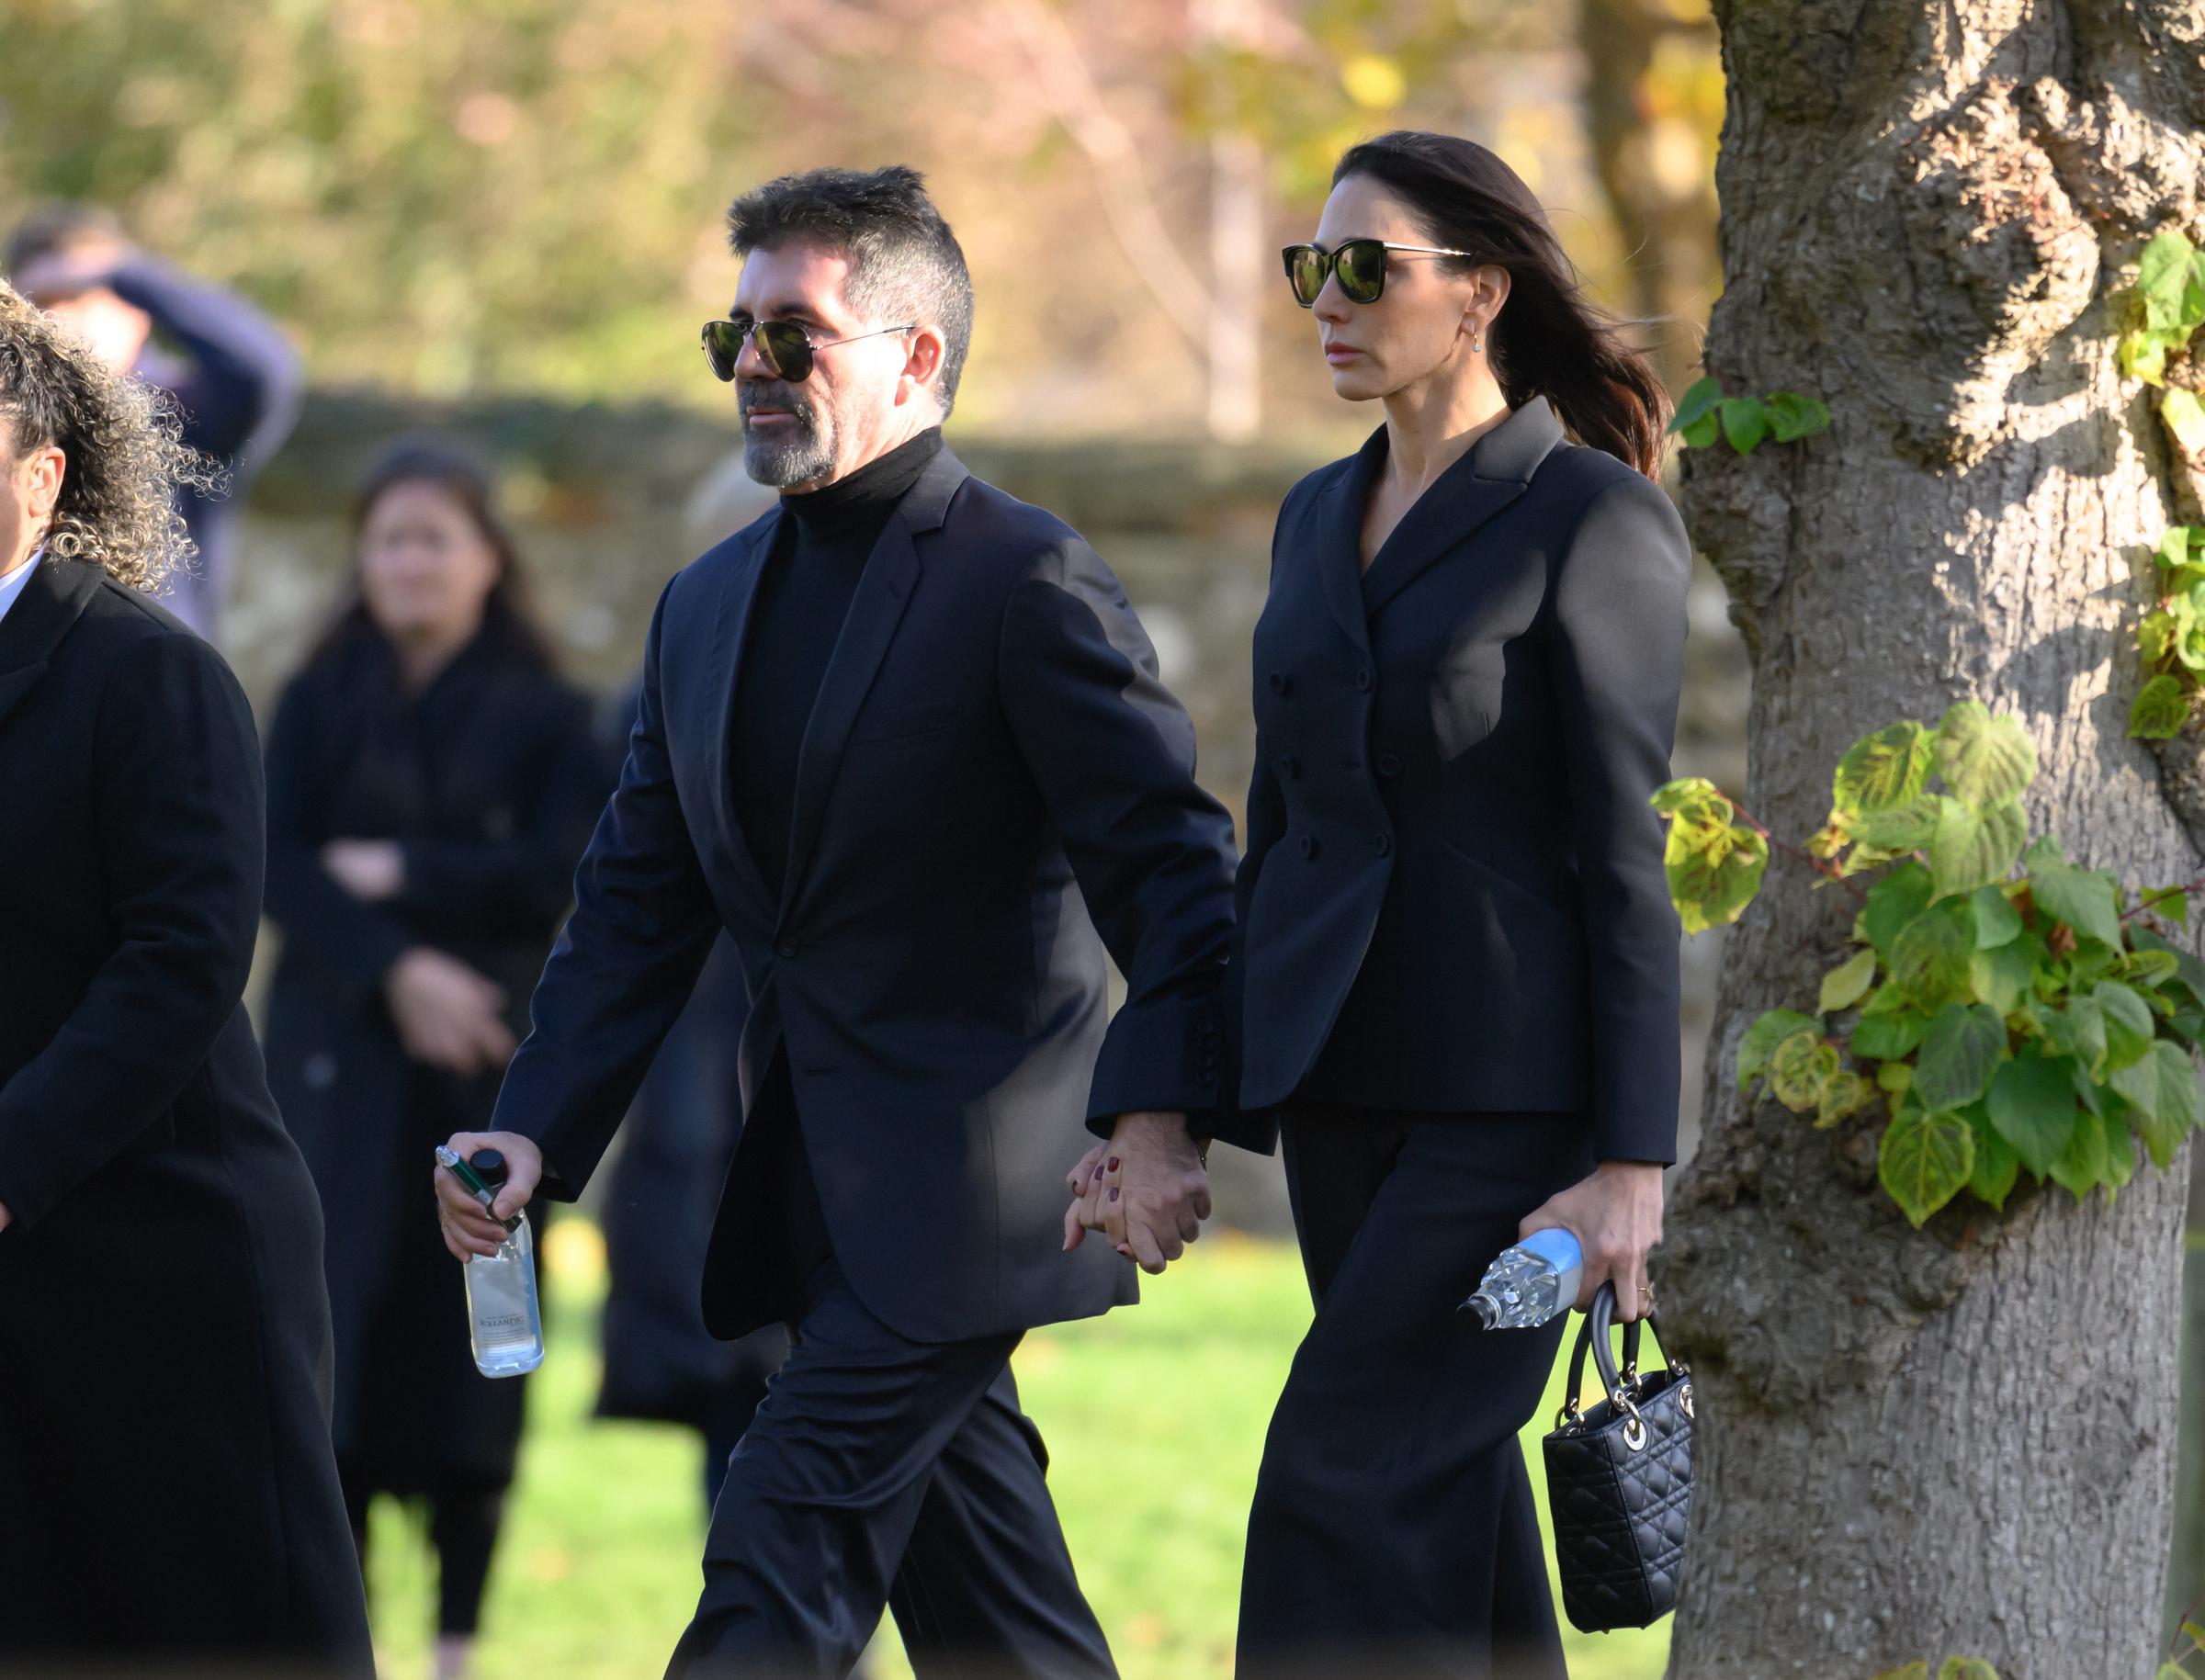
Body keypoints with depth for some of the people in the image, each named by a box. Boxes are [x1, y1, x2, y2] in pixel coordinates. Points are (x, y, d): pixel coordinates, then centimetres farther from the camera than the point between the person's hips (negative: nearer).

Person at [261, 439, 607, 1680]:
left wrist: (399, 875, -11)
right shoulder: (321, 705, 7)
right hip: (341, 1056, 1)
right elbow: (282, 868, -5)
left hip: (488, 1066, 0)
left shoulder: (544, 716, 4)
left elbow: (558, 873, -8)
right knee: (339, 1340, -7)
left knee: (466, 1350, -1)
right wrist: (394, 969, -19)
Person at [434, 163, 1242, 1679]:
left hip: (962, 1182, -8)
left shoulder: (1028, 581, -10)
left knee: (785, 1554, -14)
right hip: (815, 1195, 8)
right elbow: (637, 905, 14)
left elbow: (1168, 859, -14)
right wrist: (539, 1129, 2)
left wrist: (1158, 1110, -27)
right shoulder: (707, 606, 14)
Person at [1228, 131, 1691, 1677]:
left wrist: (1634, 1163, -15)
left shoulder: (1596, 519, -8)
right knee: (1447, 1490, 9)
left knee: (1348, 1470, -14)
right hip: (1344, 1081, 7)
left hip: (1515, 1086, -7)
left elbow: (1628, 853, -11)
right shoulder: (1322, 517, 13)